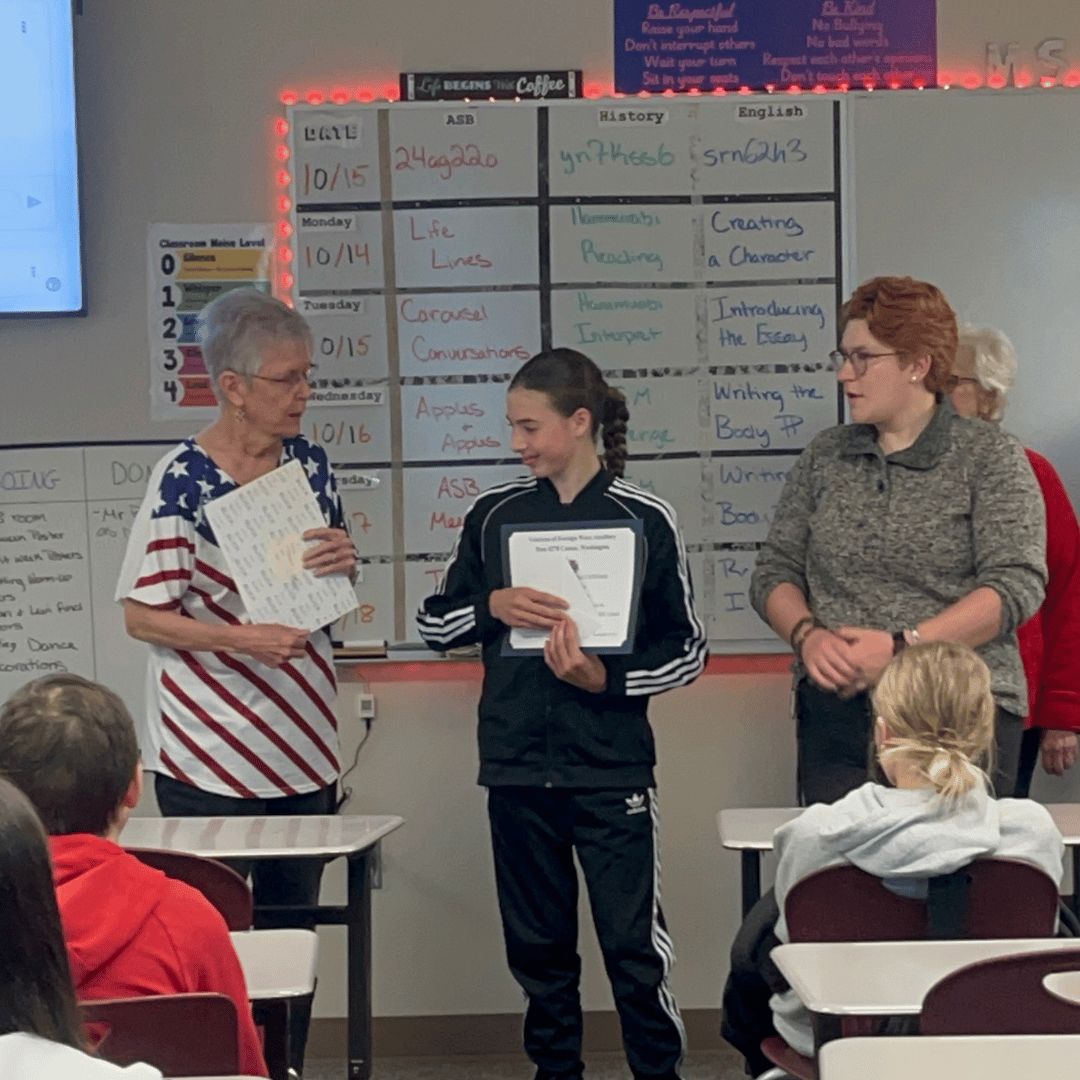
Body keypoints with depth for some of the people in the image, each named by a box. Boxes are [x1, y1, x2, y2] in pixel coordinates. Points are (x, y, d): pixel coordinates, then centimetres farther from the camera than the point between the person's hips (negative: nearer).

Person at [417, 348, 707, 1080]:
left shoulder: (645, 518, -4)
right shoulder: (495, 514, 5)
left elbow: (689, 650, 0)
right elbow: (434, 623, 9)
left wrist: (607, 678, -16)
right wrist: (492, 606, -11)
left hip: (612, 771, -3)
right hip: (517, 771, 3)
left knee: (635, 947, -2)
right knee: (538, 947, 12)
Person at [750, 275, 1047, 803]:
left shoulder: (990, 457, 1)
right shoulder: (824, 456, 13)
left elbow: (1016, 585, -9)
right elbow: (774, 571, 12)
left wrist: (901, 646, -17)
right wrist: (807, 635, -10)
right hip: (836, 714, 3)